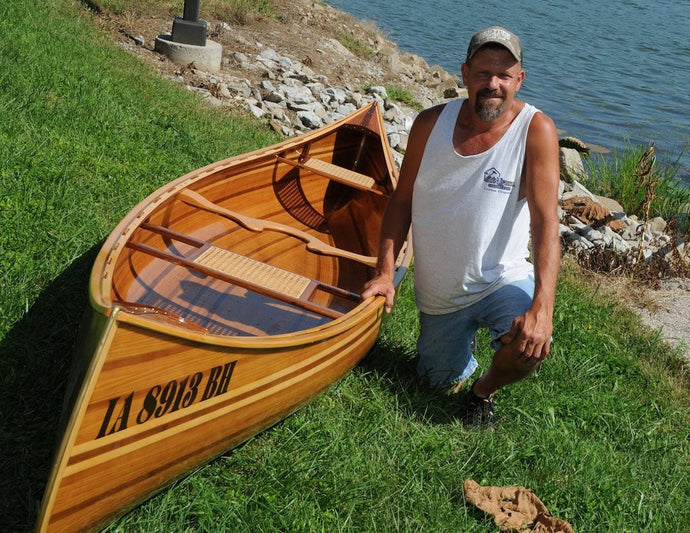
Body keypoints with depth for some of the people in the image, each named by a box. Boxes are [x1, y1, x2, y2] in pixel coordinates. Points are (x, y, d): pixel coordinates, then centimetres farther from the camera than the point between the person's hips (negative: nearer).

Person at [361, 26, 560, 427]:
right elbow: (402, 201, 0)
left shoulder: (535, 130, -18)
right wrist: (385, 272, -10)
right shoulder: (431, 124, -8)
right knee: (441, 384, 15)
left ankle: (484, 392, 3)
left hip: (502, 280, -3)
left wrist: (542, 306, -37)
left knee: (531, 345, -32)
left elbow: (546, 221, -26)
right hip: (437, 295, 3)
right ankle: (463, 338, 48)